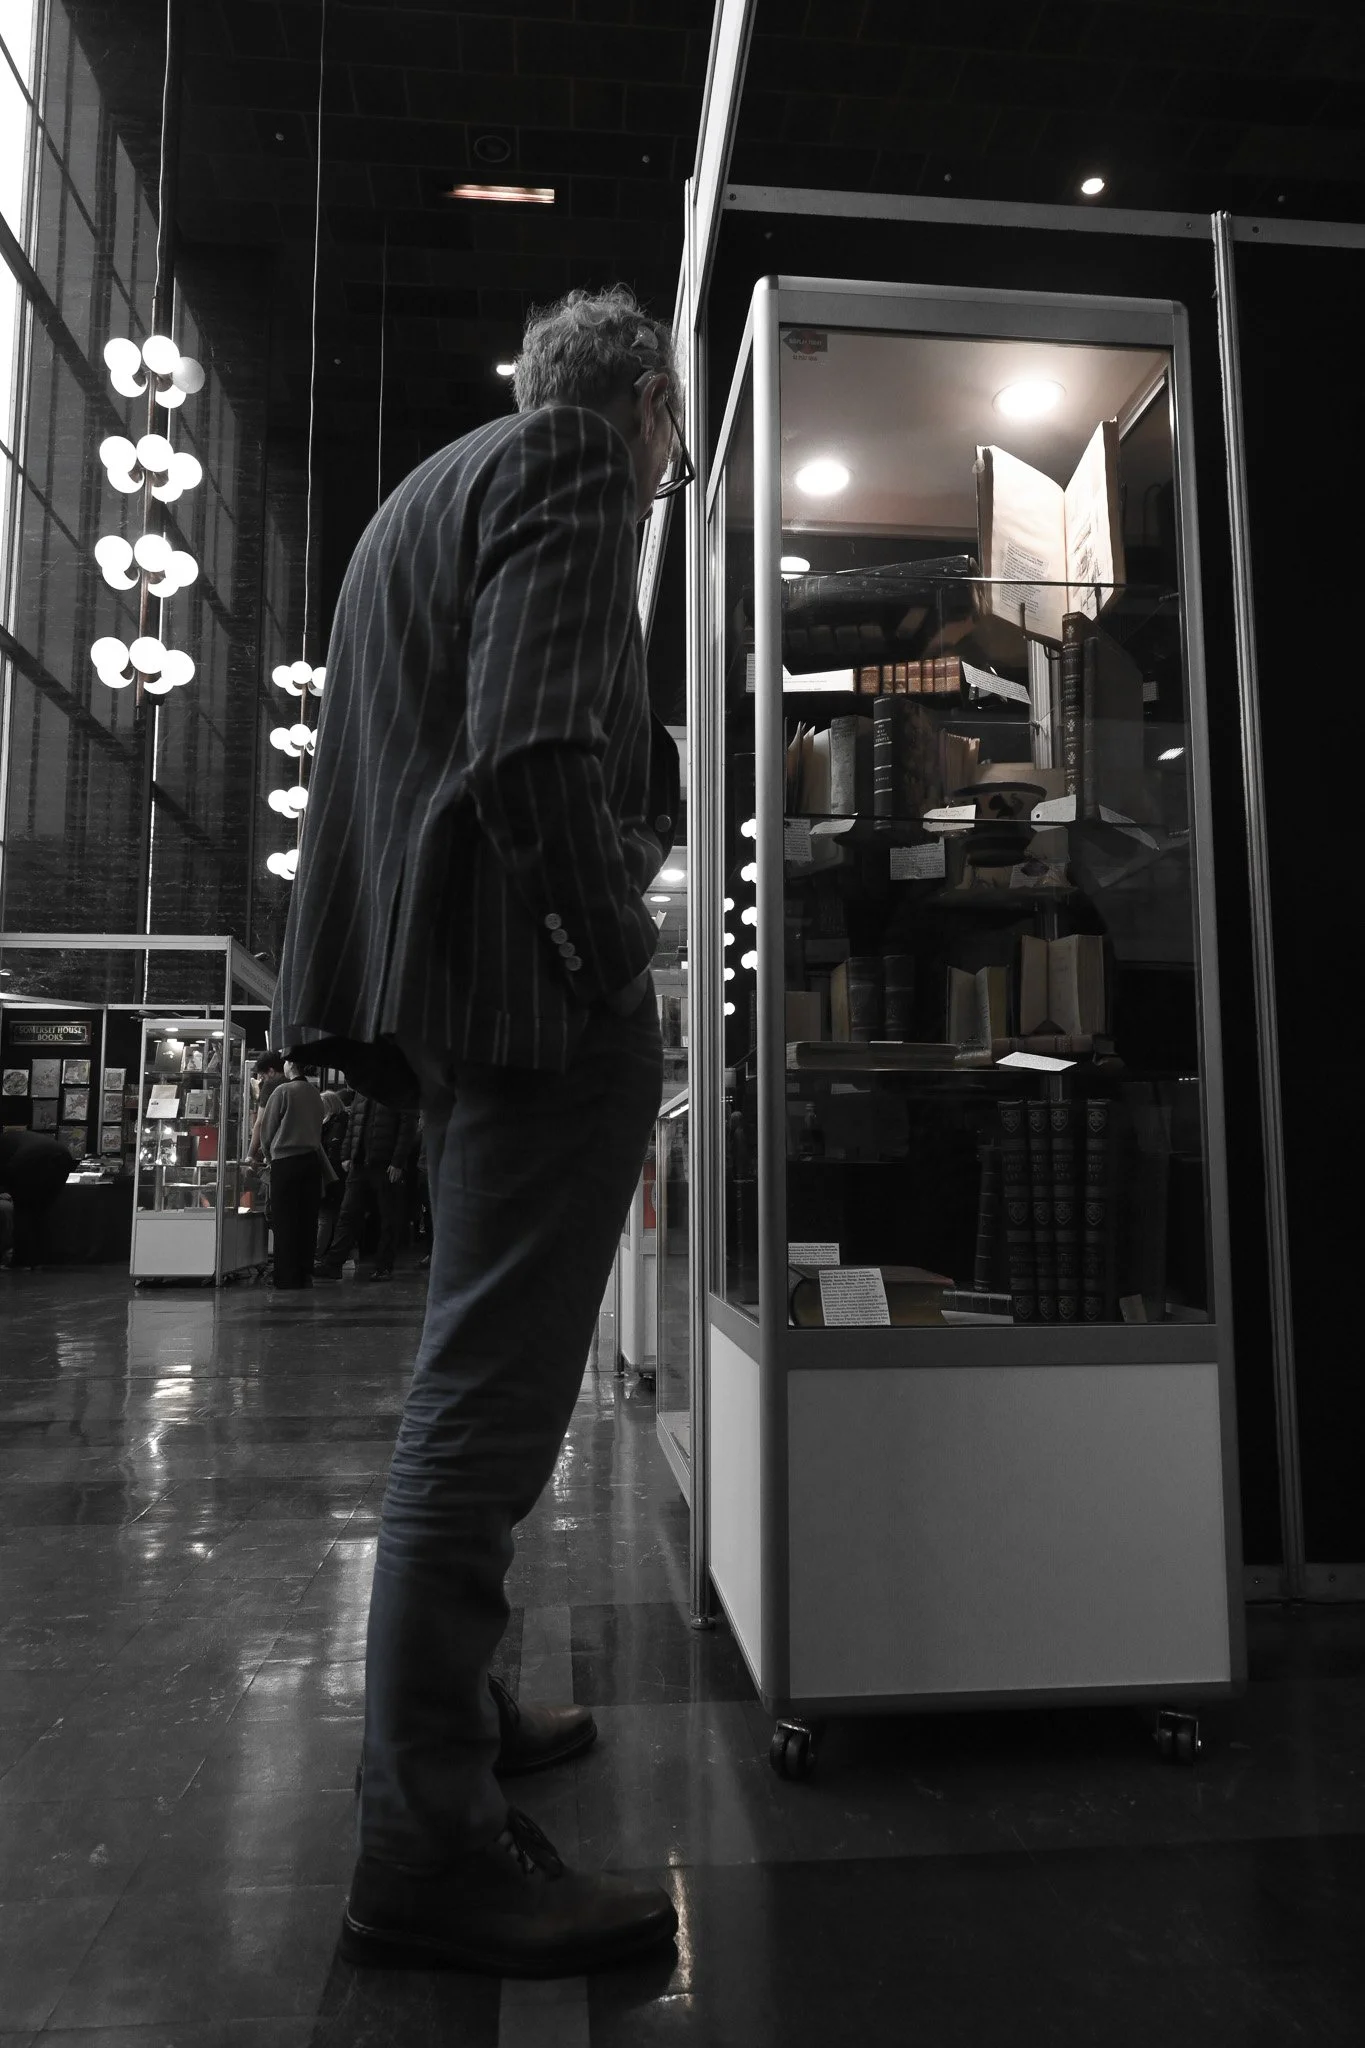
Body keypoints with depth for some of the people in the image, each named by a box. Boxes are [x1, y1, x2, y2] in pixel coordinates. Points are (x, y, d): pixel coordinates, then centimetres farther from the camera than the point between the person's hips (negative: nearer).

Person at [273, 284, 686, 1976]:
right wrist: (613, 955, -12)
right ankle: (427, 1848, 3)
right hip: (538, 991, -10)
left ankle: (450, 1708, 34)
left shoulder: (425, 493, 26)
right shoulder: (569, 465, -3)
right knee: (490, 1390, -7)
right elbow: (536, 743, -21)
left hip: (436, 987, 10)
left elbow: (385, 752, 24)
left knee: (482, 1373, 19)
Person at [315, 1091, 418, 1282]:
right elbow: (351, 1124, 18)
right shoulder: (361, 1091, 15)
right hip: (359, 1164, 5)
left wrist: (398, 1162, -15)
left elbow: (408, 1129, -9)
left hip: (387, 1167, -5)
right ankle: (332, 1264, 1)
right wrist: (346, 1155, 8)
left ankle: (384, 1267, 11)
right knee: (348, 1214, 1)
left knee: (389, 1220, 3)